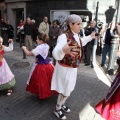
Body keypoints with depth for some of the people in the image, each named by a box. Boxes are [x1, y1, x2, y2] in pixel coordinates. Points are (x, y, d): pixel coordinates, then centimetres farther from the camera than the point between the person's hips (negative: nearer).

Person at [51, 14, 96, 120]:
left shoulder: (76, 35, 0)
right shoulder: (64, 36, -27)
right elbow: (56, 53, -40)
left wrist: (90, 37, 29)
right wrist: (63, 50, -62)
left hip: (73, 68, 8)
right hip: (65, 68, -8)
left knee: (69, 89, 21)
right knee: (65, 90, 4)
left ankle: (61, 104, 44)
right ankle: (57, 109, 27)